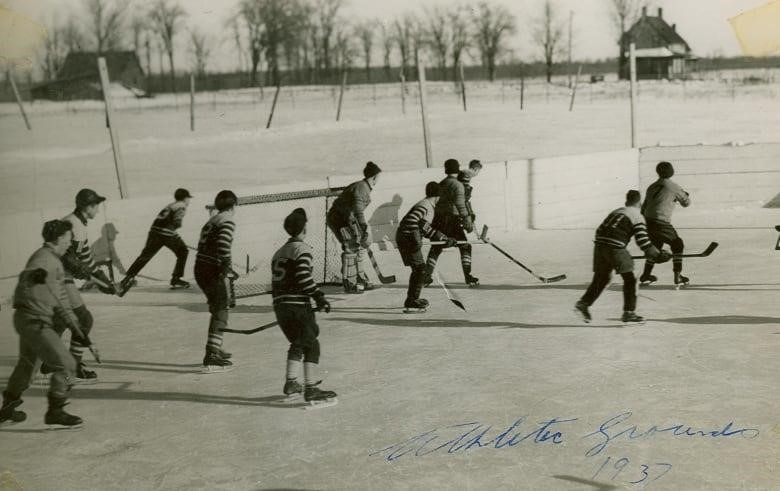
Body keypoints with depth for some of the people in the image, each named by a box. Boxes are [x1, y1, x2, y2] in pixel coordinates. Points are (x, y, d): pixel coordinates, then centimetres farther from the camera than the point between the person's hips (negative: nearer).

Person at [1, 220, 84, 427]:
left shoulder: (53, 260, 18)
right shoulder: (45, 258, -14)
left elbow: (59, 298, 23)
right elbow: (25, 278, -32)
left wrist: (73, 324, 21)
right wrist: (35, 275, -50)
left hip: (31, 320, 11)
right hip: (35, 321, -11)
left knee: (26, 364, 27)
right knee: (65, 364, -11)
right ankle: (55, 411, -5)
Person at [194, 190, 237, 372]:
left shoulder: (211, 221, 19)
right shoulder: (227, 222, -8)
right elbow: (223, 247, -23)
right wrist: (226, 271, -21)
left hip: (200, 269, 9)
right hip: (213, 272, -9)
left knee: (217, 309, 23)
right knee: (220, 312, -6)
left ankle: (215, 350, 34)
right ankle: (211, 358, -13)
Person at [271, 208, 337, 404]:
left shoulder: (279, 252, 18)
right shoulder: (302, 249, -7)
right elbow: (304, 277, -20)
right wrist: (319, 297, -16)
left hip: (279, 305, 8)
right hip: (298, 305, -8)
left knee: (298, 342, 23)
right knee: (311, 345, -4)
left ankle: (291, 383, 24)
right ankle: (311, 389, -11)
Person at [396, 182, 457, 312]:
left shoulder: (429, 207, 17)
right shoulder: (424, 205, -15)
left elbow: (426, 228, 22)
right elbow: (410, 221, -29)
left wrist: (444, 238, 19)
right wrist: (416, 238, -31)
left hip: (409, 239, 10)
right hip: (406, 238, -10)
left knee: (419, 269, 18)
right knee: (419, 268, -12)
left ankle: (413, 299, 30)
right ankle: (411, 303, -12)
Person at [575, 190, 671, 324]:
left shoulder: (615, 212, 26)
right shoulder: (637, 216, 6)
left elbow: (600, 230, 22)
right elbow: (642, 241, -2)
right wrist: (658, 255, 6)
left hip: (599, 245, 6)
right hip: (615, 248, -6)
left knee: (600, 278, 16)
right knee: (629, 279, 4)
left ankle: (583, 303, 6)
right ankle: (628, 312, 2)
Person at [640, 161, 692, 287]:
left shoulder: (651, 187, 16)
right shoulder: (673, 187, 0)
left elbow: (644, 207, 20)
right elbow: (686, 202, 12)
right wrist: (685, 194, 33)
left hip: (648, 221, 6)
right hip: (661, 222, -6)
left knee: (655, 247, 24)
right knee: (677, 245, 9)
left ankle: (645, 275, 29)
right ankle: (678, 276, 4)